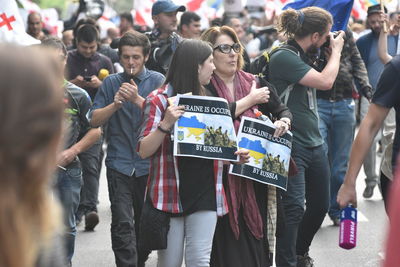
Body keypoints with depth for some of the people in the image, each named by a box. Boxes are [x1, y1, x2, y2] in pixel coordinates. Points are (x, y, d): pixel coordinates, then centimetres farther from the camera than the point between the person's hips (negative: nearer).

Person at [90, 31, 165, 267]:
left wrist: (138, 99, -22)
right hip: (119, 163, 0)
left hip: (149, 163, 0)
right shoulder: (111, 83, 7)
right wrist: (115, 104, -13)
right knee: (122, 223, -11)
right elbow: (95, 120, 3)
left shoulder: (158, 81, 1)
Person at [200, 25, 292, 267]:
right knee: (227, 241, -3)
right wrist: (250, 100, -10)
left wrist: (283, 122, -9)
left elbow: (283, 110, 15)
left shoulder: (256, 84, 10)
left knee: (255, 236, 5)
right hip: (221, 175, -4)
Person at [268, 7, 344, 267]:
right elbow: (325, 81, -21)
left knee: (320, 205, 17)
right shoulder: (283, 57, -17)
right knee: (294, 208, -12)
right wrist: (336, 50, -7)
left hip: (315, 144, 9)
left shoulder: (303, 56, 10)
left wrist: (332, 51, 11)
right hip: (292, 146, -9)